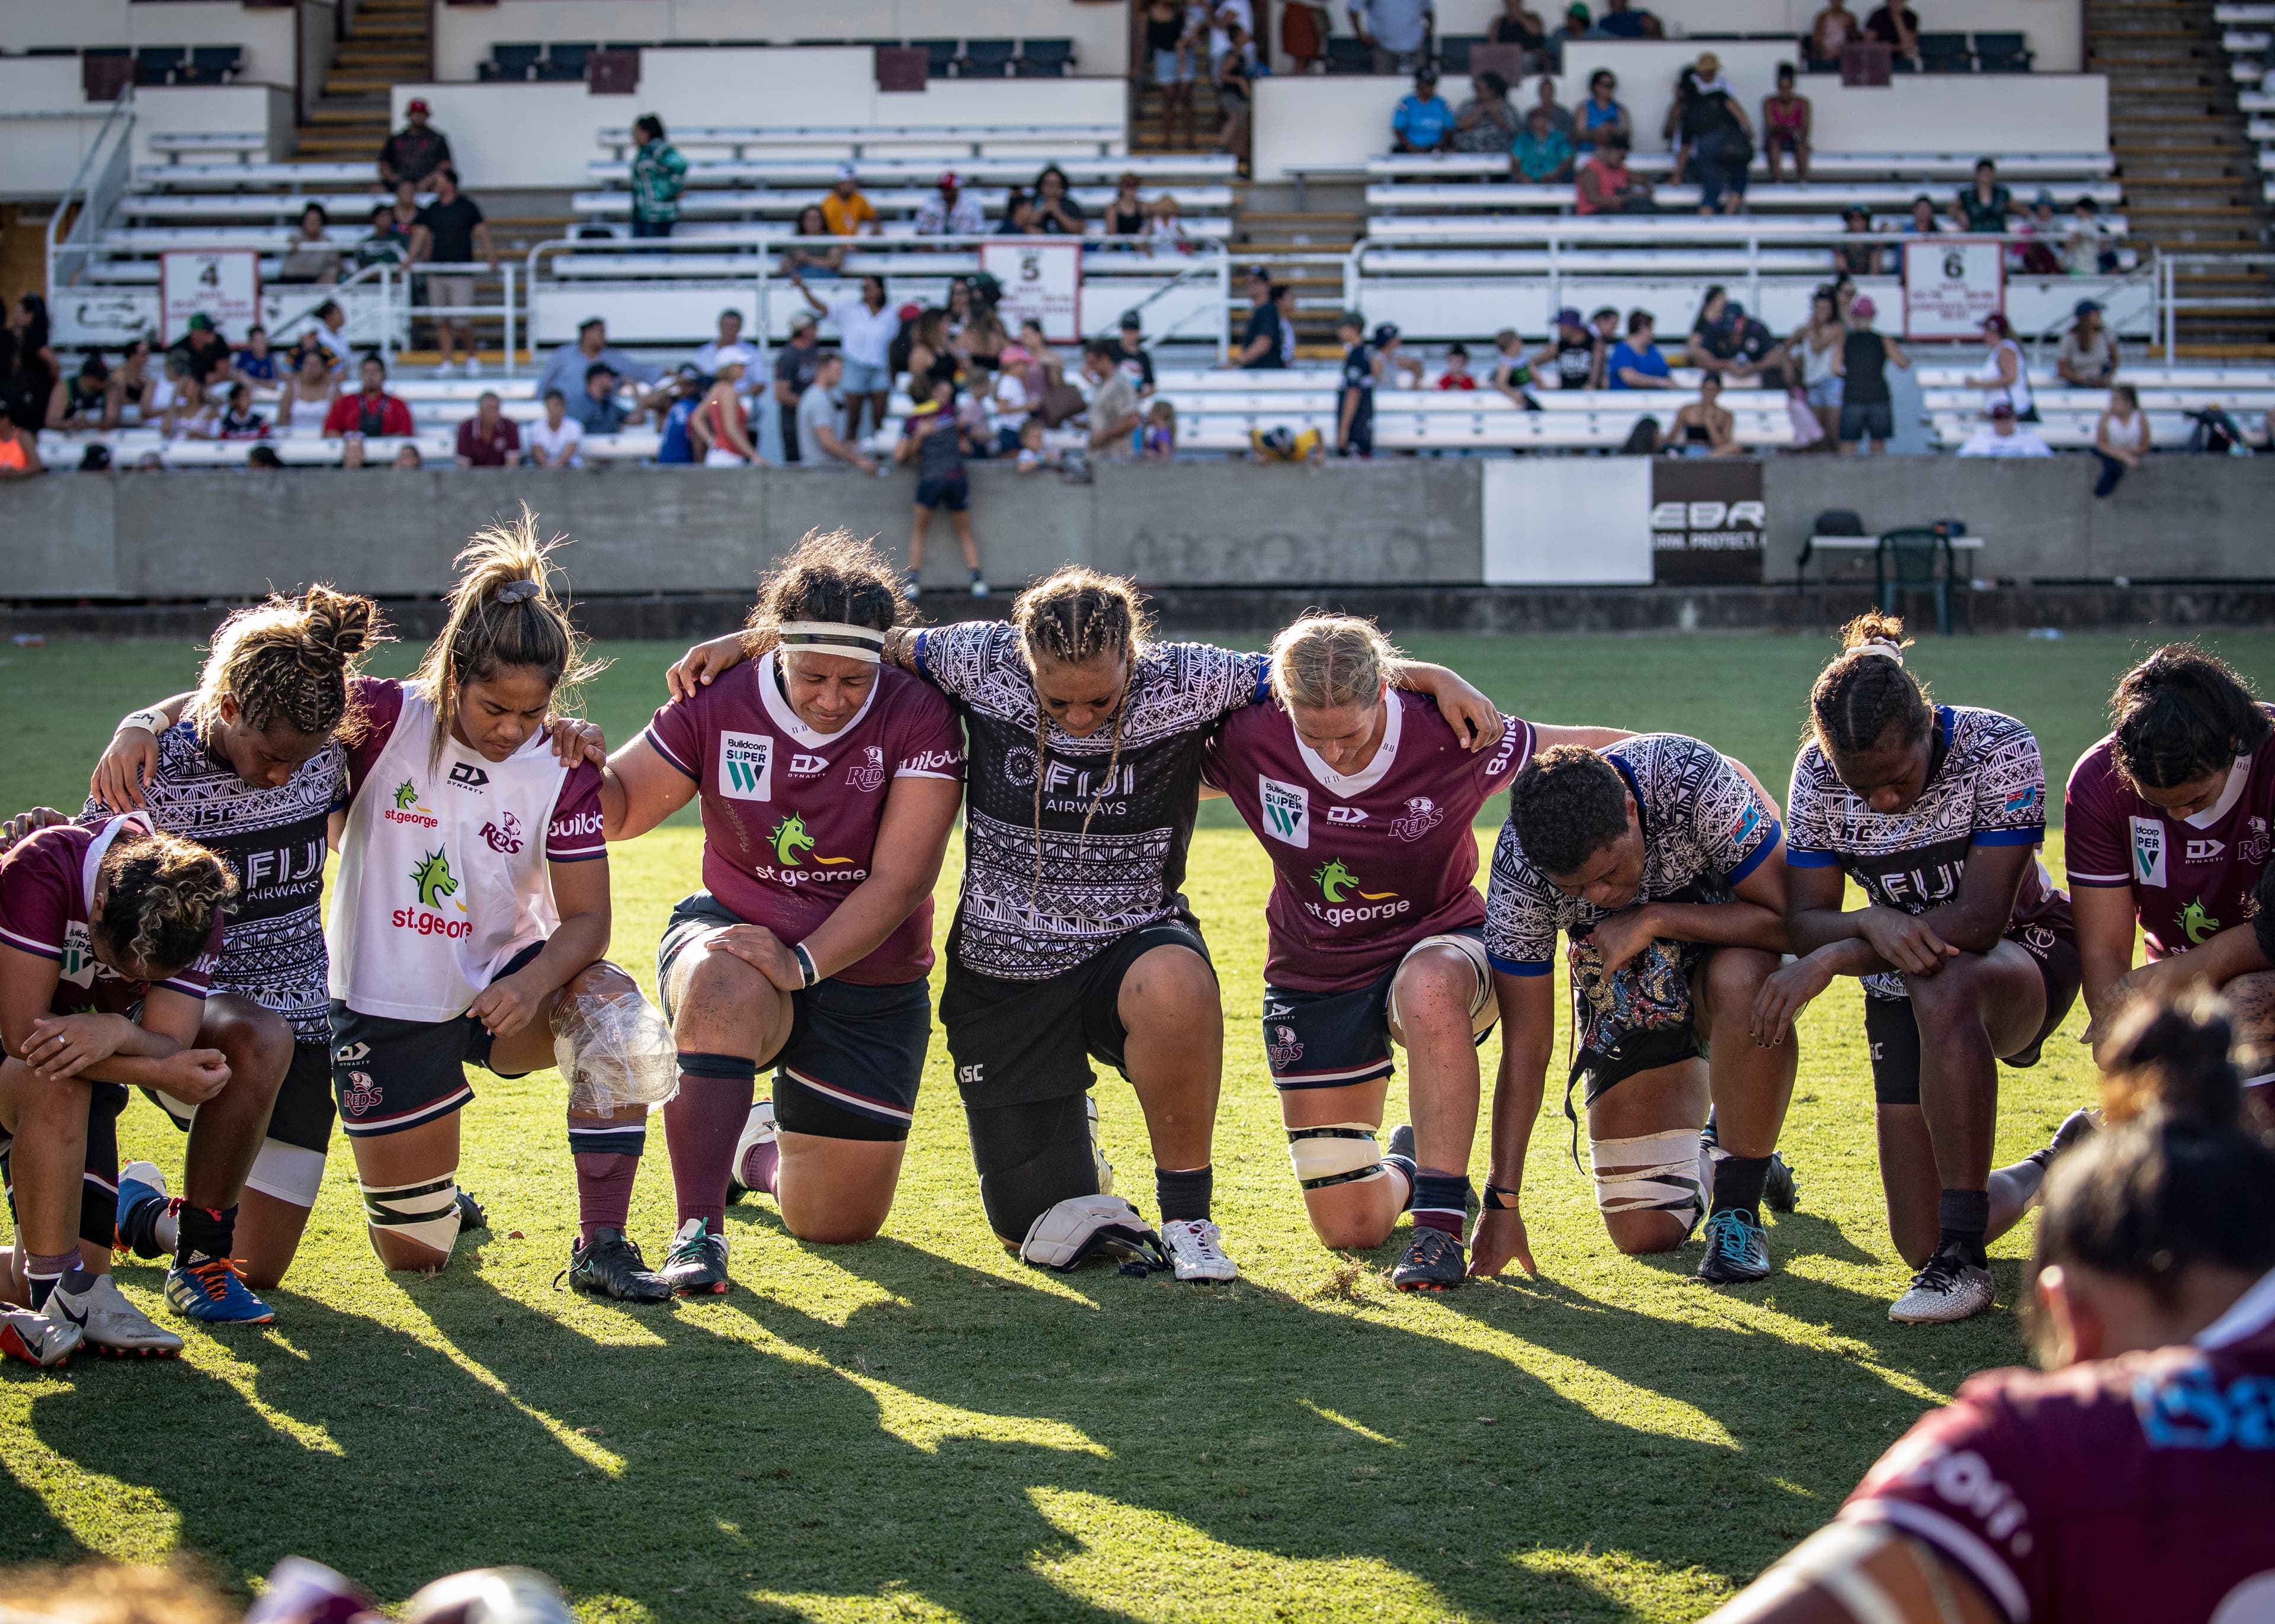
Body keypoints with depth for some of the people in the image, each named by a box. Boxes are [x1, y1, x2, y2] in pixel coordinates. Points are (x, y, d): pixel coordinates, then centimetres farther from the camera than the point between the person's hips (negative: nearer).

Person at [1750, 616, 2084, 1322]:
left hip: (2026, 955, -4)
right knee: (1920, 1241, -3)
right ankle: (2051, 1174, 32)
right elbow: (1803, 920, -10)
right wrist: (1874, 924, -34)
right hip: (1905, 989, 4)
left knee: (1941, 989, -42)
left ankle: (1963, 1260, -35)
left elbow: (1981, 916, -29)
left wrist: (1833, 959, -35)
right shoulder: (1819, 774, -12)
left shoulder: (1998, 750, -24)